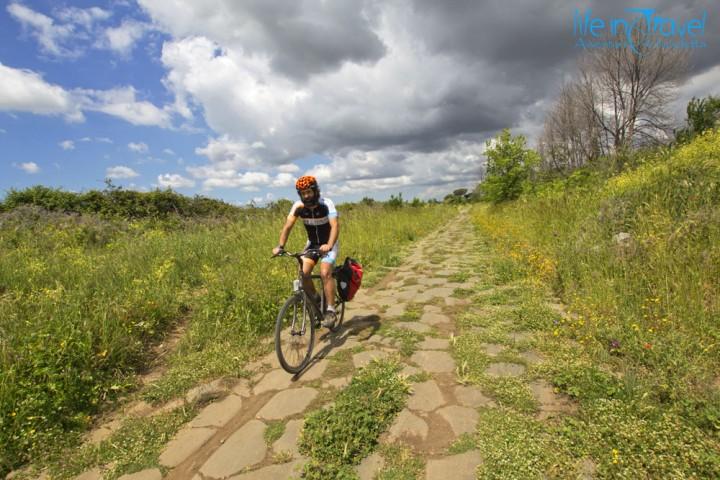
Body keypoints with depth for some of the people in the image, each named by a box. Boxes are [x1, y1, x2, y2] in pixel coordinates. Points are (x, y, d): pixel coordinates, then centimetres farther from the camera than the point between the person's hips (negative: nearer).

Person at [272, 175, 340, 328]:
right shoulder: (298, 206, -13)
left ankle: (331, 311, -11)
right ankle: (315, 300, 10)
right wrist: (280, 246, -32)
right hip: (312, 243, 4)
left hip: (328, 244, -4)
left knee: (325, 273, -24)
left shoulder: (327, 204, -24)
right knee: (304, 272, -16)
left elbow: (335, 226, -35)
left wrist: (329, 245, -51)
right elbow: (287, 226, -18)